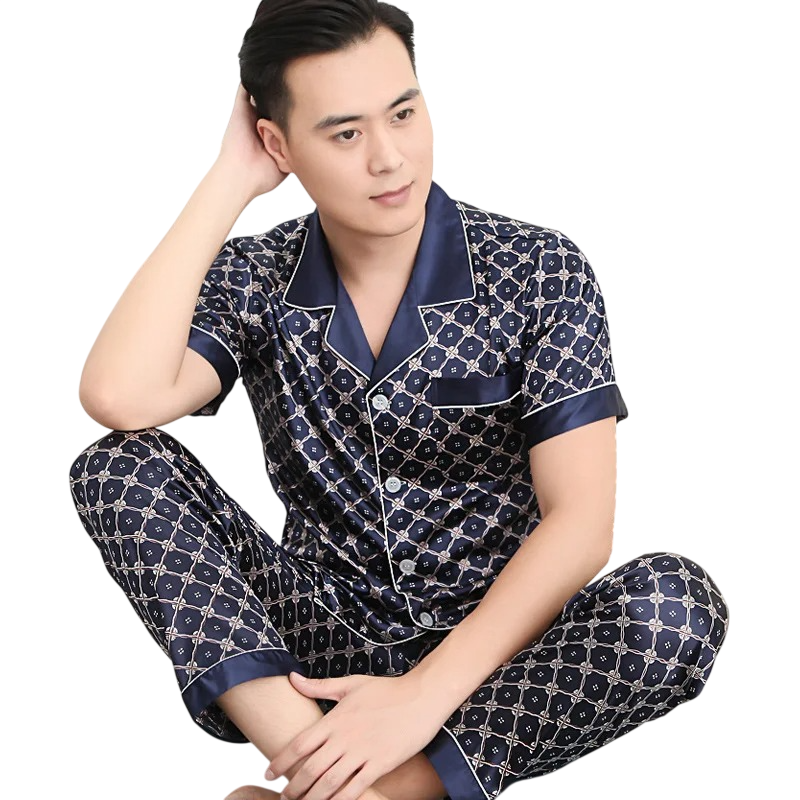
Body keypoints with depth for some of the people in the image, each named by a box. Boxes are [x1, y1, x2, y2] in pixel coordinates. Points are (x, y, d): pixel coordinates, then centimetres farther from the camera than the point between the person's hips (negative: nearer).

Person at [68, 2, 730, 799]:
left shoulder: (541, 271, -7)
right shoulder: (251, 279, -1)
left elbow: (580, 520, -13)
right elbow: (120, 398, -22)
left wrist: (424, 694, -24)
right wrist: (227, 180, -15)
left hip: (493, 652, -1)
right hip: (318, 640, 2)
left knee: (677, 606, -30)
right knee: (119, 466, -17)